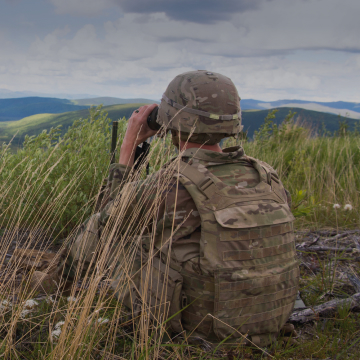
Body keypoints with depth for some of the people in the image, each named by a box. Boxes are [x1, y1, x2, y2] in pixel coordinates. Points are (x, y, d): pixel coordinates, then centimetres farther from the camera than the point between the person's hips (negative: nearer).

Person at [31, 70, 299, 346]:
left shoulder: (170, 186, -23)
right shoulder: (267, 177, -8)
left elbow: (113, 221, -1)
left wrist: (129, 144, 3)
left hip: (192, 326, -5)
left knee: (100, 225, 13)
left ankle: (59, 279, 42)